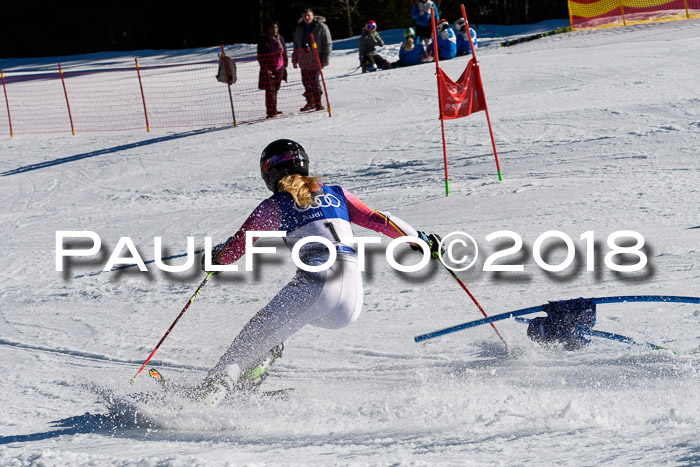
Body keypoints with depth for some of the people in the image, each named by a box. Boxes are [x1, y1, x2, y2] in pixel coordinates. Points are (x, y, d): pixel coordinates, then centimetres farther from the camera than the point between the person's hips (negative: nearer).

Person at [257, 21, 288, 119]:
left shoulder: (280, 38, 10)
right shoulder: (264, 40, -8)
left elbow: (284, 53, 19)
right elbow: (261, 56, -9)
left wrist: (284, 66, 14)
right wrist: (265, 69, -14)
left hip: (279, 69, 5)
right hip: (269, 69, -5)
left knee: (275, 89, 9)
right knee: (270, 90, -9)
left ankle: (273, 111, 17)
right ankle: (271, 112, -9)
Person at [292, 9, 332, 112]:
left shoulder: (321, 27, -4)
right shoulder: (299, 28, 13)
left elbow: (328, 44, -3)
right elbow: (296, 45, 22)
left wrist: (325, 60, -10)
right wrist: (295, 59, 18)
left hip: (316, 60, -5)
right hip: (303, 60, 5)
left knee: (314, 81, -13)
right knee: (306, 81, 4)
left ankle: (318, 103, -8)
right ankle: (310, 102, 15)